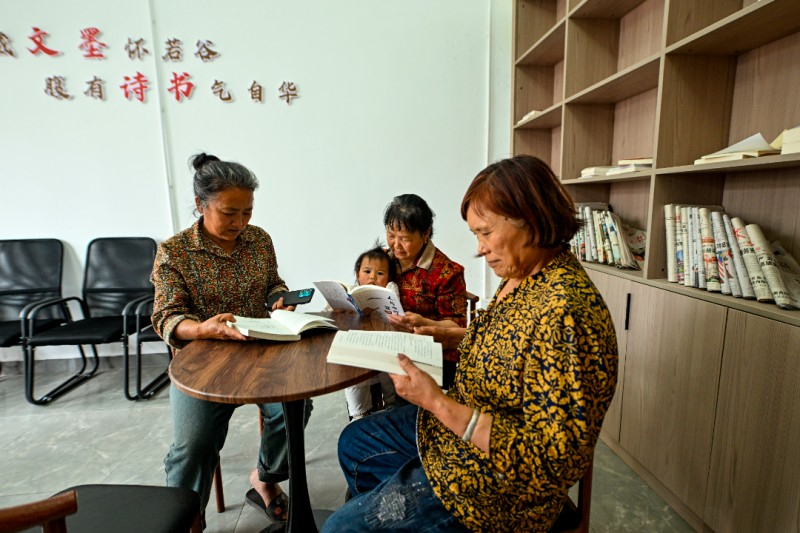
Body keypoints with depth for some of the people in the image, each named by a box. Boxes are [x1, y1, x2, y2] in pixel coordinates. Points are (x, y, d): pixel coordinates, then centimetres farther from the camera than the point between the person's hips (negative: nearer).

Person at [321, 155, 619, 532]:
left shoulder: (567, 310, -32)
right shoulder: (521, 278, -2)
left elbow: (556, 458, -29)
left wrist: (440, 404, -32)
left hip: (498, 481, -9)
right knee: (354, 443, 23)